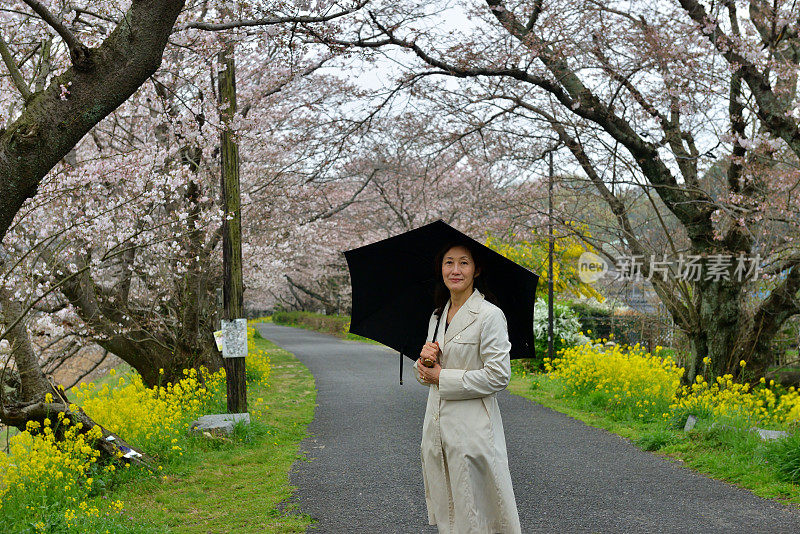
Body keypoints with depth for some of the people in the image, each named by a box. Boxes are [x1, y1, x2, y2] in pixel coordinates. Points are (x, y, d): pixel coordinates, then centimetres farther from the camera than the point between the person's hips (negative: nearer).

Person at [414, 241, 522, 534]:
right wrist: (425, 358, -5)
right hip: (437, 426, 7)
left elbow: (498, 375, -16)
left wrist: (443, 377, -13)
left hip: (472, 430, -7)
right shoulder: (437, 316, 13)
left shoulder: (490, 315, -10)